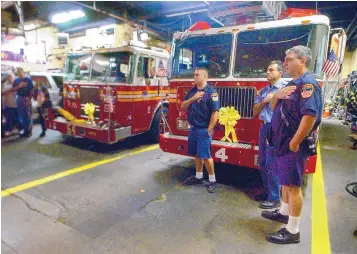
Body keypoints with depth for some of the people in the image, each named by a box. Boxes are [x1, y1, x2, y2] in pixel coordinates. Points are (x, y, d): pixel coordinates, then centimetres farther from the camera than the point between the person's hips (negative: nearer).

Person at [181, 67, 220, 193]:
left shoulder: (211, 92, -11)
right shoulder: (192, 91, 11)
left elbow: (215, 112, -16)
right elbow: (183, 106, 8)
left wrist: (209, 130, -17)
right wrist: (192, 98, -10)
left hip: (204, 129, -7)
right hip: (193, 128, 7)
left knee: (205, 155, -4)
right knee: (196, 154, 15)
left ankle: (212, 180, 12)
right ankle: (198, 177, 29)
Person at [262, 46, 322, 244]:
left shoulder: (307, 83, -17)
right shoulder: (293, 83, 15)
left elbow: (310, 115, -28)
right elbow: (274, 108, 17)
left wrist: (295, 142, -24)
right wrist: (277, 96, -5)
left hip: (293, 144, -10)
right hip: (283, 142, 10)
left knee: (293, 185, -1)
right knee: (286, 181, 21)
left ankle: (293, 231, 12)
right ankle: (284, 212, 40)